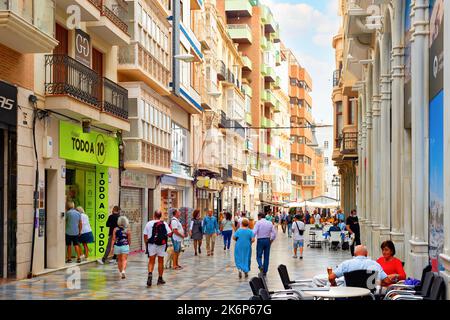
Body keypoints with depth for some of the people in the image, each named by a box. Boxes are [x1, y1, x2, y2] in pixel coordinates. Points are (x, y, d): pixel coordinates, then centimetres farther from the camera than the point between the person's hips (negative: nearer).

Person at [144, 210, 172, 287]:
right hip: (161, 245, 0)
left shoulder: (149, 223, -2)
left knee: (151, 261, 6)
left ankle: (150, 274, -20)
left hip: (151, 244, 0)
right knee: (160, 261, 11)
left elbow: (145, 236, 0)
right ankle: (160, 279, 18)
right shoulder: (164, 223, -3)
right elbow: (169, 233, -7)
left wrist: (146, 244, 12)